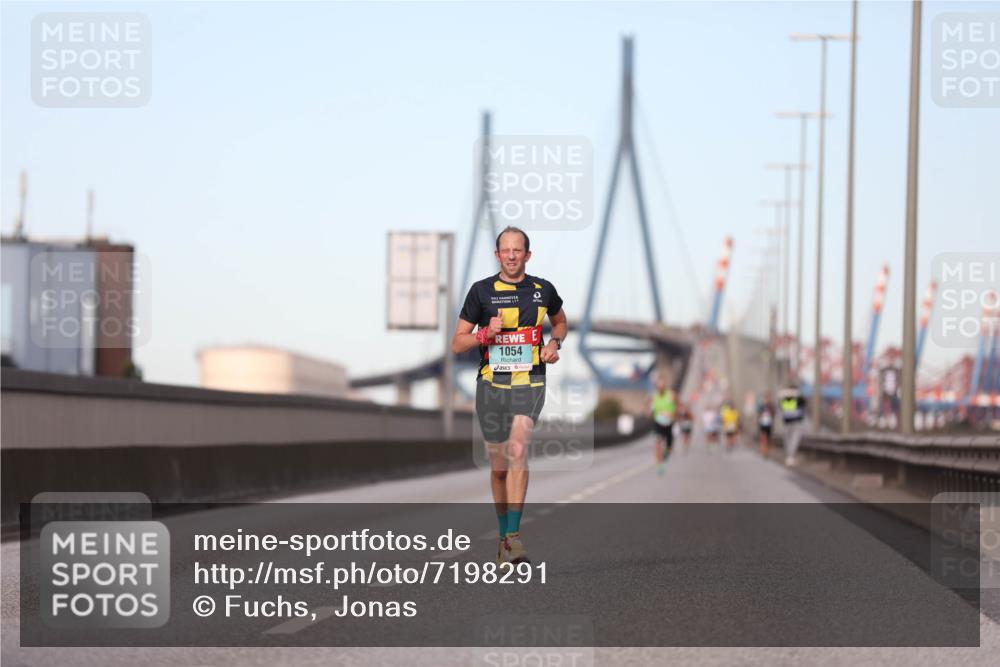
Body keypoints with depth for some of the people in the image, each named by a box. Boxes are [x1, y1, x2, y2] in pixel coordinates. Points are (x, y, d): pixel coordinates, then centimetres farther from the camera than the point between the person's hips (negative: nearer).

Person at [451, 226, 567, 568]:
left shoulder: (543, 290, 6)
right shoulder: (481, 291, 1)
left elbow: (560, 322, 27)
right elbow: (457, 344, 3)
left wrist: (554, 343, 5)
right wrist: (486, 334, -15)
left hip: (529, 383, -1)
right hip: (491, 384, 1)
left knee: (517, 450, -22)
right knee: (498, 466, 7)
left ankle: (513, 537, -27)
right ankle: (503, 534, 24)